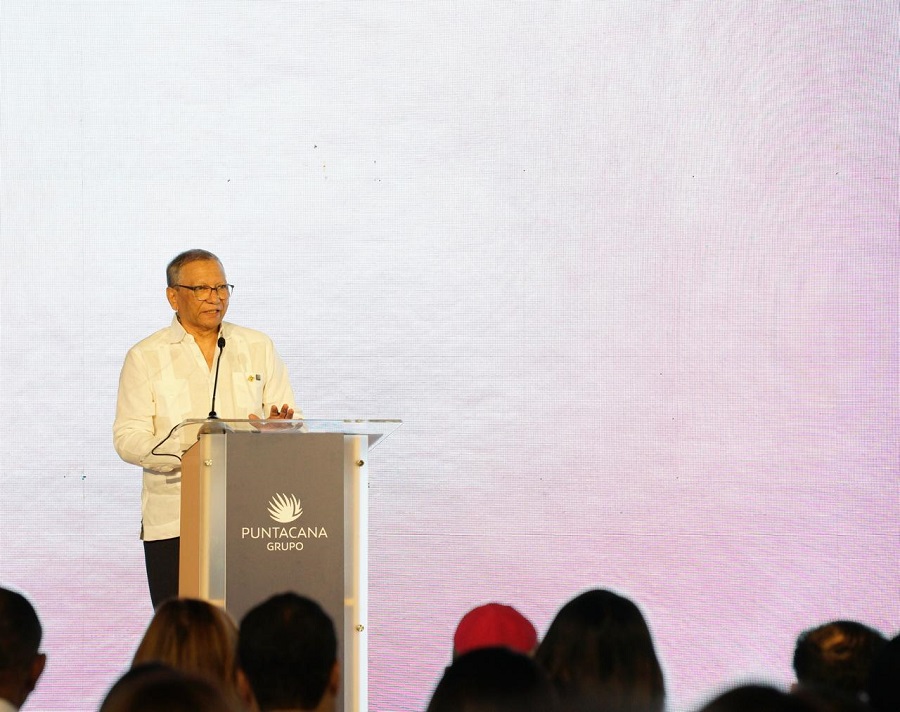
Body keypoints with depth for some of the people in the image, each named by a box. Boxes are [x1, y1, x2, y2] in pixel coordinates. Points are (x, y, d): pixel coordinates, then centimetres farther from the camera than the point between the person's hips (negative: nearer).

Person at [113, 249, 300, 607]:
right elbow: (127, 439, -2)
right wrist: (184, 450, -20)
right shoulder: (145, 357, 6)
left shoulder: (258, 347, 14)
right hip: (173, 523, -1)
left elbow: (290, 418, 12)